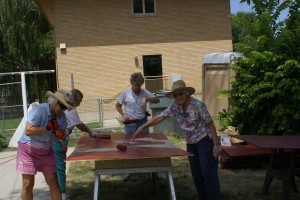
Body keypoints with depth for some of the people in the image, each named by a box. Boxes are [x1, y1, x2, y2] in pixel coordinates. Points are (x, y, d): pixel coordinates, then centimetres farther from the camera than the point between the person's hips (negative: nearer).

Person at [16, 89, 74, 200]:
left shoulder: (61, 116, -4)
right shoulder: (38, 110, -23)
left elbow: (63, 132, 1)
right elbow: (28, 131, -31)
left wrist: (60, 134, -23)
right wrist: (48, 128, -29)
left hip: (46, 151, 6)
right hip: (28, 150, -5)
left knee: (53, 182, 5)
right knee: (28, 184, -3)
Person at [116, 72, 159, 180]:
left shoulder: (144, 92, 0)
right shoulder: (125, 92, -5)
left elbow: (157, 100, -2)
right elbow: (118, 105, 4)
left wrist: (147, 99, -19)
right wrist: (123, 115, -12)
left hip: (142, 121, 2)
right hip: (130, 122, -2)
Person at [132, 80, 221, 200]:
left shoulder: (198, 105, -19)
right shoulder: (175, 106, -3)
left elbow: (210, 125, -14)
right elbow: (159, 117, 2)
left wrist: (216, 146, -17)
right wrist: (142, 128, 1)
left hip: (204, 141, -6)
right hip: (191, 144, 6)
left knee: (208, 174, -7)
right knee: (196, 175, 10)